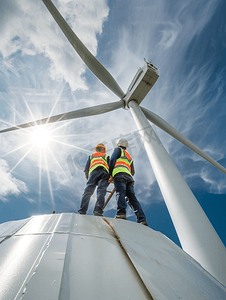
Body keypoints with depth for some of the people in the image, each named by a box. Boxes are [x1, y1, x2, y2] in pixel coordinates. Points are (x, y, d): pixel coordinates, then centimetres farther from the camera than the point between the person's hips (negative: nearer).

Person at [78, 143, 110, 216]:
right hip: (104, 172, 0)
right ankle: (98, 211, -30)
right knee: (101, 191, -13)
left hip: (93, 171, 1)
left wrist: (88, 179, 29)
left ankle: (82, 211, -21)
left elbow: (86, 170, 22)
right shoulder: (106, 156, 34)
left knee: (88, 191, -9)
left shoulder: (91, 156, 36)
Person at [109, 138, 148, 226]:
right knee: (132, 197, -1)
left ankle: (121, 213, -39)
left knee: (120, 193, -21)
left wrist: (110, 174, 3)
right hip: (129, 177, 6)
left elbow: (112, 160, 3)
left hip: (119, 174, -6)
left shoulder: (118, 149, 21)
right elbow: (133, 172, 32)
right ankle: (142, 220, -10)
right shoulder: (129, 157, 39)